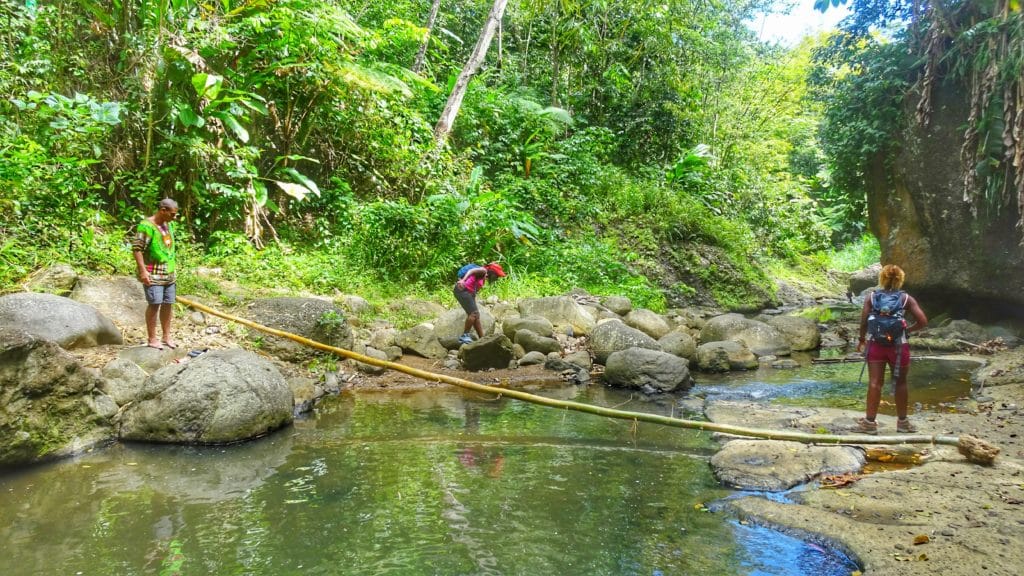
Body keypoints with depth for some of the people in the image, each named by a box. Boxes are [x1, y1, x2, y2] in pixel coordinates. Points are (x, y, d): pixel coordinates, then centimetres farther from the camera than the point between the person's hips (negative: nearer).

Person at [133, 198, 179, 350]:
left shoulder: (169, 225, 10)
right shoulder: (146, 226, -15)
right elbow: (137, 248, -17)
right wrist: (143, 271, -22)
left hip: (169, 273, 8)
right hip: (153, 274, -8)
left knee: (168, 304, 11)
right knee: (154, 304, -6)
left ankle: (166, 336, 22)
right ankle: (152, 339, 2)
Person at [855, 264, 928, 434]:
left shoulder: (871, 297, 2)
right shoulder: (906, 298, 1)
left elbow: (863, 321, -2)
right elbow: (923, 322, -5)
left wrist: (861, 339, 12)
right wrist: (907, 330, 11)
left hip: (875, 344, 1)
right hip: (898, 345, -1)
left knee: (875, 383, 2)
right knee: (900, 382, 12)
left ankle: (870, 421, 3)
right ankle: (902, 421, 23)